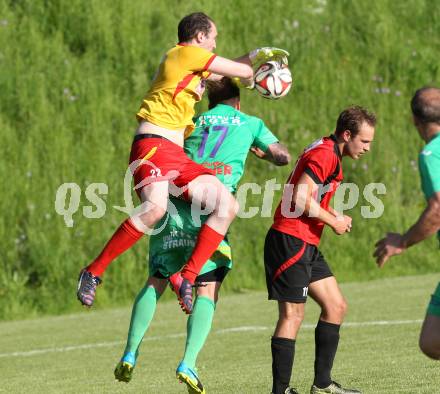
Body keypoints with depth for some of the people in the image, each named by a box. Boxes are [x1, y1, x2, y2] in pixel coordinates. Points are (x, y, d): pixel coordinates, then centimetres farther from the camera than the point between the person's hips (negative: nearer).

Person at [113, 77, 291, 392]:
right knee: (208, 290, 0)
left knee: (156, 281, 13)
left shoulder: (193, 123, 24)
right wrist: (261, 152, 35)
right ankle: (188, 363, -15)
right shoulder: (250, 123, 18)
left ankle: (130, 354, 2)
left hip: (174, 201, 3)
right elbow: (283, 157, 17)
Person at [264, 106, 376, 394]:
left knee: (336, 307, 10)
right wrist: (334, 222, -11)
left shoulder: (329, 155, 18)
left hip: (307, 246, 11)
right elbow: (301, 199, -23)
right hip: (290, 241, -11)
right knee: (292, 316, -9)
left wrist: (335, 216, 6)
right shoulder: (324, 155, -15)